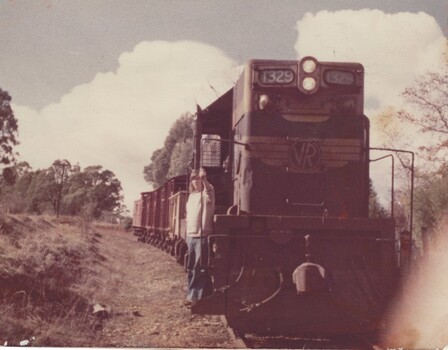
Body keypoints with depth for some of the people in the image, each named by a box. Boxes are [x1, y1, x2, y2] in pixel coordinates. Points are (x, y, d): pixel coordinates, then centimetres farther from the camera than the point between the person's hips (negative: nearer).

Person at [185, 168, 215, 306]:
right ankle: (192, 295, 22)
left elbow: (209, 197, -32)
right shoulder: (191, 196, 18)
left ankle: (199, 297, -4)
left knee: (201, 268, -7)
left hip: (202, 235, -8)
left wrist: (204, 179, -48)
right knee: (191, 268, 13)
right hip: (190, 235, 8)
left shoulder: (206, 192, -6)